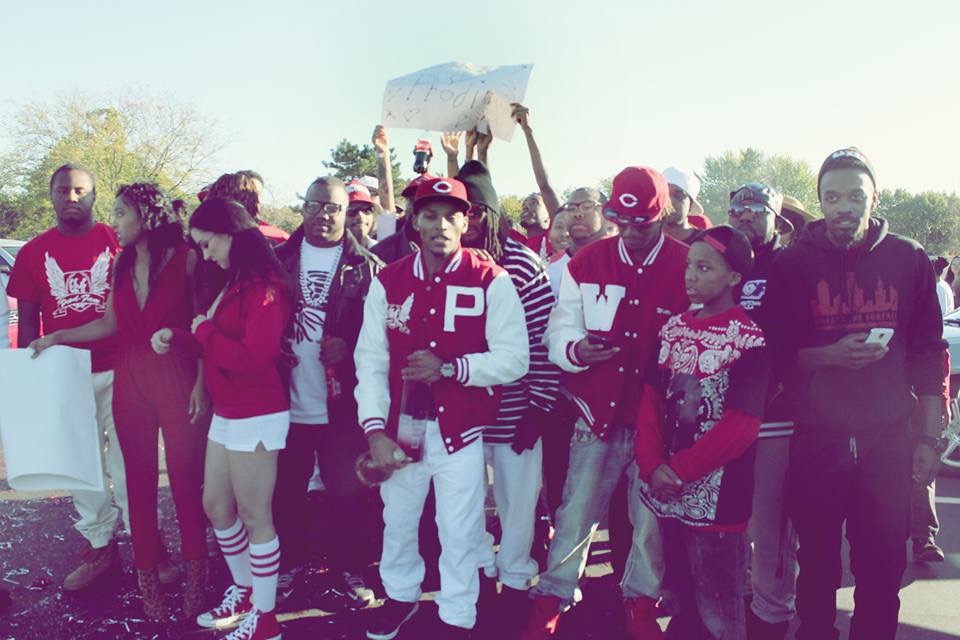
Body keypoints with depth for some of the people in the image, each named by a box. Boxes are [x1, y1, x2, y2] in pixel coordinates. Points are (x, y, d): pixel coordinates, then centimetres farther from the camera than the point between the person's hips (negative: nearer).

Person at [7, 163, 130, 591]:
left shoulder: (116, 242, -1)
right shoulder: (34, 252, 7)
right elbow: (28, 319, 10)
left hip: (116, 371, -3)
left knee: (127, 461, 2)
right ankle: (100, 547, 25)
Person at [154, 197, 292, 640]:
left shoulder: (265, 287, -17)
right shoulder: (232, 284, 11)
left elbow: (255, 358, -25)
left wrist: (204, 330, -13)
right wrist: (177, 338, 0)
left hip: (257, 416, -10)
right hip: (226, 413, 10)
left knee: (254, 516, 1)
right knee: (216, 507, 18)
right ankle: (244, 591, 36)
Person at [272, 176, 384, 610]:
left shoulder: (365, 266, 1)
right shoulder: (280, 259, 8)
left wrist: (349, 347, -17)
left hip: (341, 400, -2)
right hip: (287, 398, 3)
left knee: (347, 491, 5)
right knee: (285, 488, 14)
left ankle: (349, 570, 22)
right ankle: (290, 560, 34)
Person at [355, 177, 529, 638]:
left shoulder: (492, 281, -7)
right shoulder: (388, 281, 1)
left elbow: (514, 358, -10)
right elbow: (370, 360, -1)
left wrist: (450, 367, -21)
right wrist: (374, 429, -9)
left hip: (460, 428, -3)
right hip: (401, 426, 3)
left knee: (459, 532, 7)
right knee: (397, 521, 19)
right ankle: (400, 595, 45)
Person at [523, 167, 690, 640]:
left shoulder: (688, 267, -4)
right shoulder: (586, 263, 1)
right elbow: (560, 329, 1)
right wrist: (575, 349, -21)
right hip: (598, 411, 1)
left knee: (651, 516, 11)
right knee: (575, 512, 7)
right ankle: (550, 601, 24)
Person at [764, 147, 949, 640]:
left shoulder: (909, 259, 2)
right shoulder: (791, 265, -1)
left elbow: (929, 354, 4)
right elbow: (776, 356, -1)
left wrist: (930, 437, 2)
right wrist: (831, 355, -18)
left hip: (889, 437, 1)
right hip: (817, 437, -1)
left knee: (883, 563, 7)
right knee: (817, 560, 9)